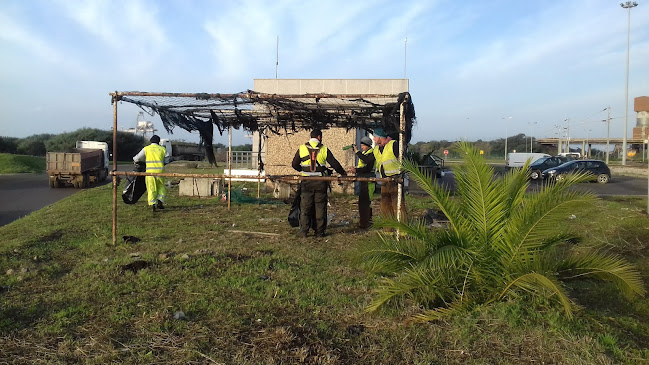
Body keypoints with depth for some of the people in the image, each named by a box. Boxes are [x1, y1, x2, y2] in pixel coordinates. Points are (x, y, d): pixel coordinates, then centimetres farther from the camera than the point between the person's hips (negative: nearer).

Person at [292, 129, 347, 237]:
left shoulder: (302, 148, 2)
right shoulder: (324, 149, 0)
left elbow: (294, 164, 8)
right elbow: (335, 164, 1)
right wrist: (343, 173, 15)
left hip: (307, 182, 1)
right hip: (320, 182, 0)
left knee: (305, 206, 7)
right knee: (320, 207, 8)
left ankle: (303, 231, 6)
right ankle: (320, 231, 10)